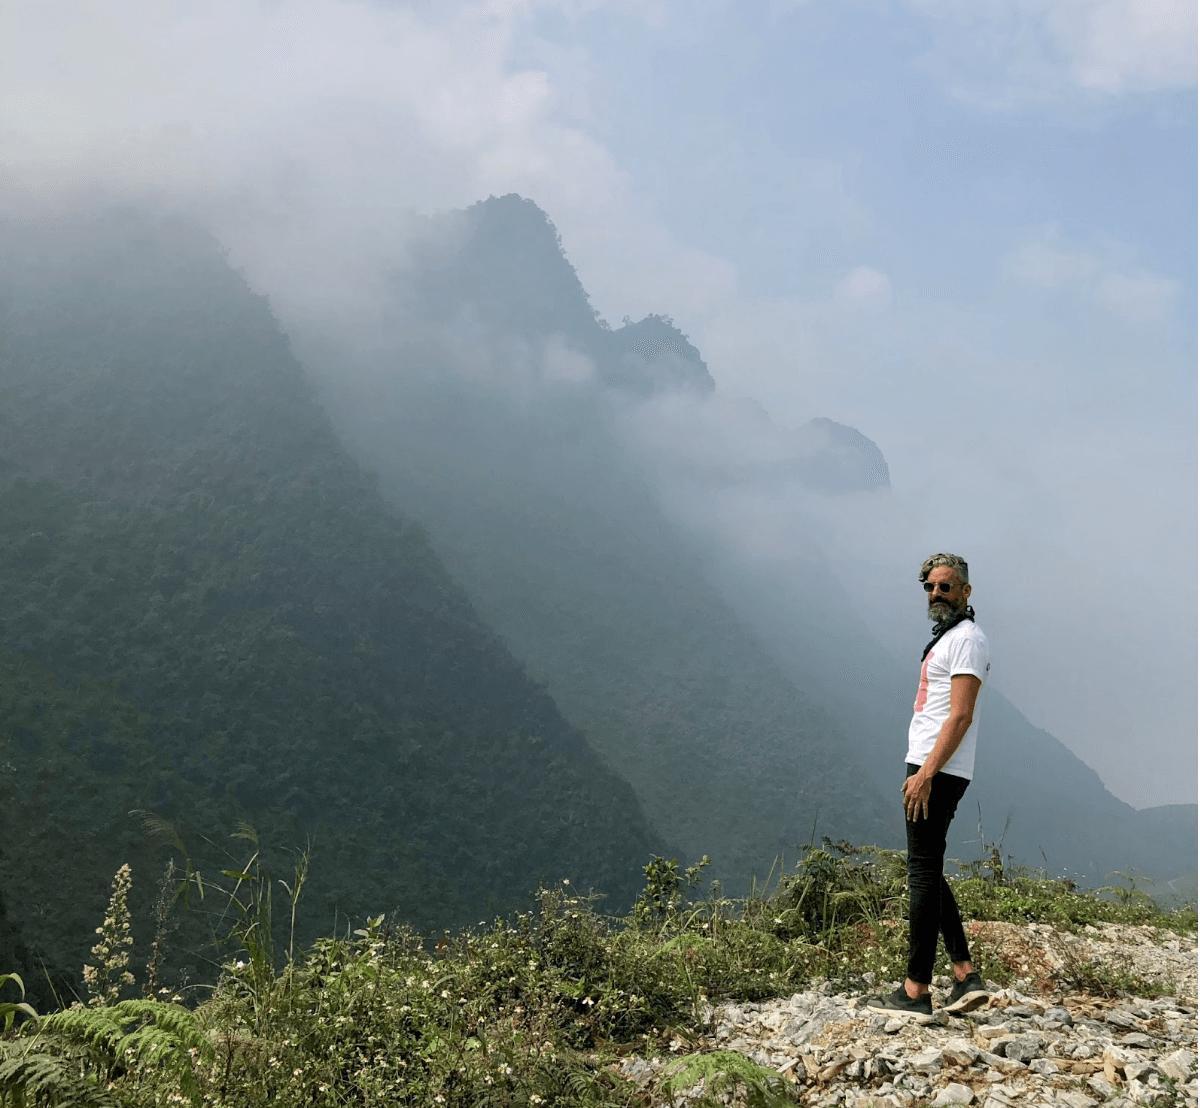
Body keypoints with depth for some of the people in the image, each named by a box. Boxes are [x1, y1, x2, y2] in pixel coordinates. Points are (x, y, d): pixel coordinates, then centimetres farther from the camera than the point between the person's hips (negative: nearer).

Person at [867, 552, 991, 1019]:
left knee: (924, 874, -7)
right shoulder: (946, 638, 20)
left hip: (937, 773, -11)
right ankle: (966, 976, 15)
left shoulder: (966, 639, -11)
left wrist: (926, 774, -24)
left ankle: (916, 991, -3)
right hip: (928, 771, 11)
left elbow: (960, 717, -20)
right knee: (927, 874, 13)